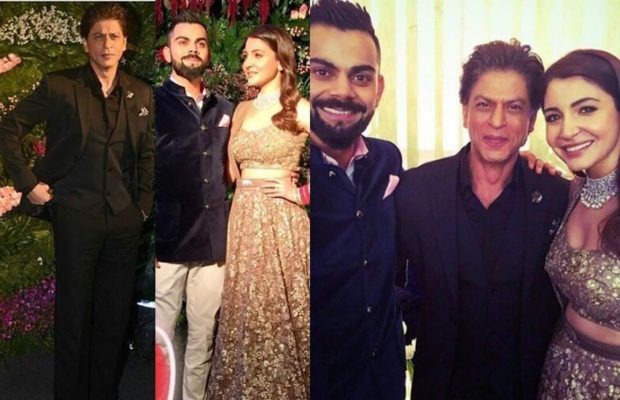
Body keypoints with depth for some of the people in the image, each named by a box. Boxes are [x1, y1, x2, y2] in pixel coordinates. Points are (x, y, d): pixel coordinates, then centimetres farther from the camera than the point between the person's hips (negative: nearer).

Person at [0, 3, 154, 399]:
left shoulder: (141, 94, 6)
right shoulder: (59, 86, -3)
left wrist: (143, 205, 8)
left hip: (125, 219, 3)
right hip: (76, 216, -3)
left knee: (116, 314, 10)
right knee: (73, 312, 8)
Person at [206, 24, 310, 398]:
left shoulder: (299, 110, -6)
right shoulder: (242, 110, 13)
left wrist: (301, 193, -12)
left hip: (280, 220, -6)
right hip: (243, 219, 6)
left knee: (278, 312, 1)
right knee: (244, 311, 11)